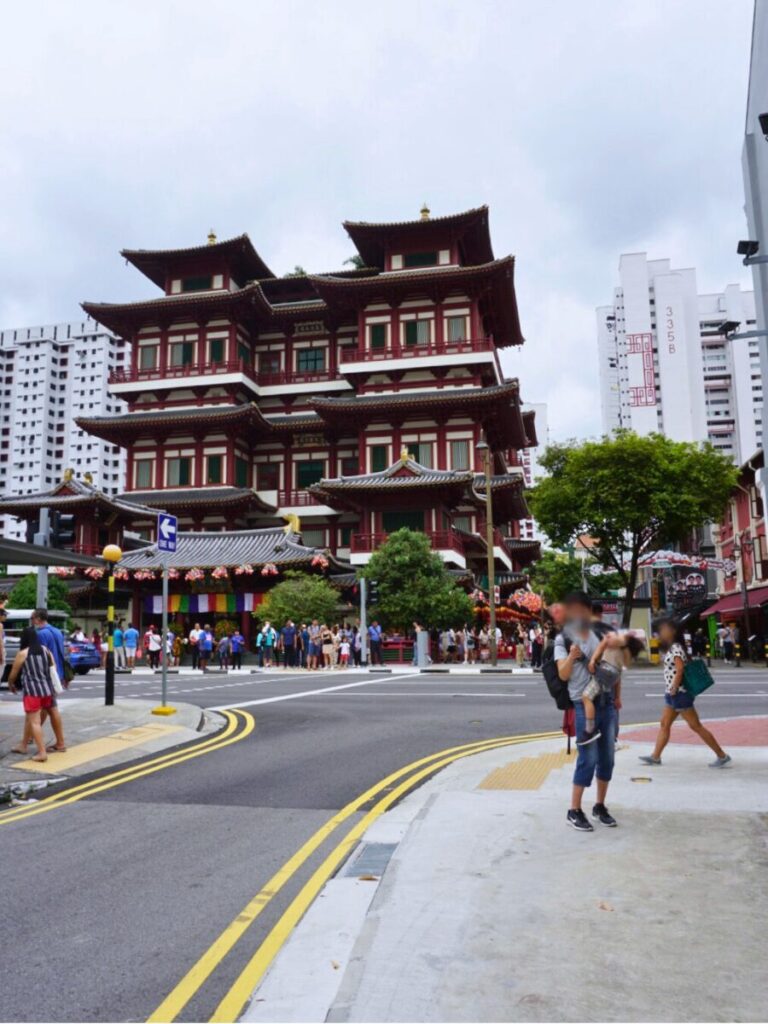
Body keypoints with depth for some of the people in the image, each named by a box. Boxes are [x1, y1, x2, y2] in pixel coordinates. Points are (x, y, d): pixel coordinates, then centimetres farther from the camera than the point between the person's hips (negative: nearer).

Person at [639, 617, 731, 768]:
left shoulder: (676, 648, -16)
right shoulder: (670, 648, 13)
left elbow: (680, 669, -24)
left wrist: (673, 690, -19)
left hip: (680, 693, -10)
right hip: (672, 695, 10)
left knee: (696, 726, -5)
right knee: (664, 724, 10)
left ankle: (722, 756, 2)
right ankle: (655, 756, 14)